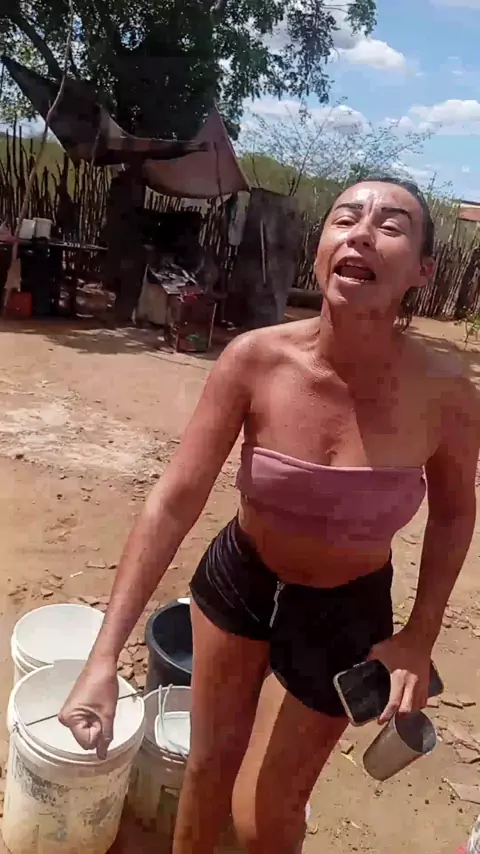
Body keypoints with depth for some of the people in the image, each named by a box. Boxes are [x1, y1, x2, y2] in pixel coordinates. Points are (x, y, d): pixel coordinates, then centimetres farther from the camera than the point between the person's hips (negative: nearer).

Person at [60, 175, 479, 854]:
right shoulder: (256, 360, -24)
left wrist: (420, 636, -10)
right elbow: (174, 503, -21)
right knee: (208, 763, 22)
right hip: (238, 576, 2)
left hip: (345, 611, -1)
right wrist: (105, 656, -24)